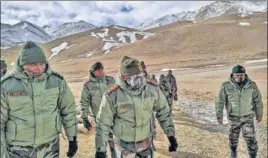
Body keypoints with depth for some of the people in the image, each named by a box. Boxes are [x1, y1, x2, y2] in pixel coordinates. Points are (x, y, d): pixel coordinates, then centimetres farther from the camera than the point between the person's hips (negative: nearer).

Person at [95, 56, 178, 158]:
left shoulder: (152, 89, -14)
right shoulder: (112, 95, -23)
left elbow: (163, 112, 1)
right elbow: (103, 124, -13)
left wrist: (171, 135, 3)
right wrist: (100, 149, -10)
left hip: (146, 143, 3)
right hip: (124, 145, -2)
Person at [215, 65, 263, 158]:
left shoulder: (251, 85, -11)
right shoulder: (226, 86, -16)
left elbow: (257, 100, 1)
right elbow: (220, 101, -11)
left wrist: (259, 114, 7)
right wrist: (219, 115, -13)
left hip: (248, 117, 0)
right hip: (233, 117, 0)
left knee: (250, 137, 0)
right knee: (233, 137, 16)